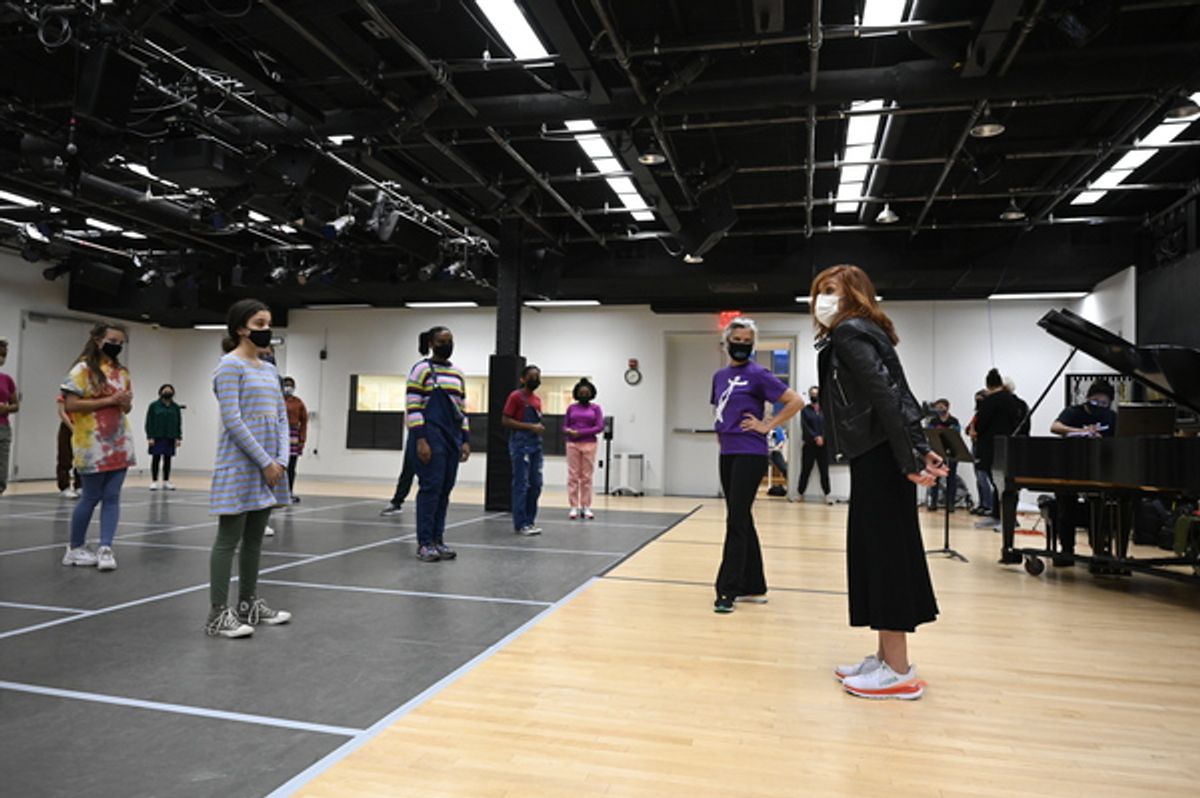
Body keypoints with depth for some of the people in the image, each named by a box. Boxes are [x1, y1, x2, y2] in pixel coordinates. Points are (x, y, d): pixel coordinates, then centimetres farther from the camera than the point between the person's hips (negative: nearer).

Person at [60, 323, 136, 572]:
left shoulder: (122, 372, 13)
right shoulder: (83, 368, -6)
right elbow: (70, 405, -14)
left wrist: (126, 402, -4)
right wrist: (109, 400, -17)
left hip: (120, 443, 6)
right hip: (92, 444, -5)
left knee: (112, 497, 0)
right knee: (91, 497, 3)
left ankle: (105, 548, 1)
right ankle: (75, 548, 20)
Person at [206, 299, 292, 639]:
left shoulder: (269, 369, 15)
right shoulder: (230, 365, -8)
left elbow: (281, 417, 12)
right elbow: (232, 420, -15)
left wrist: (280, 460, -1)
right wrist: (265, 461, -16)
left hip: (268, 465, 8)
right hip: (240, 466, -7)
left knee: (255, 538, 13)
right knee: (229, 539, -2)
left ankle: (248, 604, 23)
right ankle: (218, 614, 4)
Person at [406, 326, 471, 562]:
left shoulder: (458, 374, 16)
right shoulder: (422, 369, -4)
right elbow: (412, 407, -10)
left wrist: (465, 440, 9)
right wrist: (420, 439, -18)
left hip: (452, 440, 7)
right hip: (430, 438, -6)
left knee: (445, 490, 7)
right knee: (431, 488, -7)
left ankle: (438, 540, 14)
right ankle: (424, 543, 1)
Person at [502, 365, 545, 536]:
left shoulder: (537, 399, 16)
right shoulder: (516, 396, -6)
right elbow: (505, 421, -12)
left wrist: (539, 428, 7)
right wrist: (530, 427, -16)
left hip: (536, 444, 8)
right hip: (521, 445, -8)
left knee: (536, 484, 8)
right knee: (521, 484, -6)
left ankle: (530, 520, 17)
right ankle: (520, 524, -2)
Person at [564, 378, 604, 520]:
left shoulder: (595, 408, 4)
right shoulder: (571, 408, 9)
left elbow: (600, 427, -5)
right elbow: (565, 426, 9)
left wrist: (580, 432, -12)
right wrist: (569, 431, -15)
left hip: (589, 444, -1)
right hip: (572, 445, 1)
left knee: (587, 477, 0)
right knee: (573, 476, 0)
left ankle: (586, 507, 6)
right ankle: (574, 507, 4)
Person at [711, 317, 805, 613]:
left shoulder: (758, 374, -7)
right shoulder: (720, 376, 12)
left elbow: (796, 401, -12)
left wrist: (767, 426, -11)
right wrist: (720, 430, 13)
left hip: (749, 454, -7)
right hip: (726, 454, 7)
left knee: (736, 522, -7)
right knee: (742, 521, 12)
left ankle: (728, 590, -2)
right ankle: (753, 587, 22)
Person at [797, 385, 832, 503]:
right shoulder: (805, 410, 5)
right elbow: (805, 427, -4)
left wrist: (822, 438, -14)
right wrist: (815, 438, -15)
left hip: (823, 445, 1)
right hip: (809, 445, -1)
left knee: (824, 471, 2)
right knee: (805, 471, 2)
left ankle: (827, 495, 8)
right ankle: (801, 494, 11)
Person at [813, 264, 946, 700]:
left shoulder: (848, 333, -9)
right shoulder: (860, 333, 21)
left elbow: (885, 397, -19)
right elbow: (901, 398, 14)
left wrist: (909, 460, -22)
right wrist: (921, 451, 8)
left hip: (879, 459, -10)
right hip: (879, 457, 10)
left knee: (885, 554, -5)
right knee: (875, 553, 13)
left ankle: (899, 672, 4)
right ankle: (886, 658, 22)